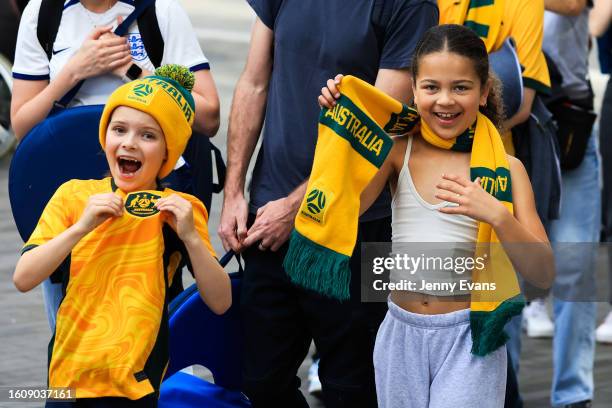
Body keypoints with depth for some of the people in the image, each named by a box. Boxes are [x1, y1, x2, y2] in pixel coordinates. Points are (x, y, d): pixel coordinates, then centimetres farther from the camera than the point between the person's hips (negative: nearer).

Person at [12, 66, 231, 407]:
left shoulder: (179, 210, -2)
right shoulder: (74, 196, 0)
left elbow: (220, 302, -6)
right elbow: (23, 279, -8)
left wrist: (190, 237, -18)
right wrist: (82, 227, -18)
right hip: (69, 374, 2)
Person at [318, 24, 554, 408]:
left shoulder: (505, 168, -5)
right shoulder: (399, 151, 1)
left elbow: (543, 274, -10)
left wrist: (497, 216, -25)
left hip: (468, 337, -3)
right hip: (401, 333, 3)